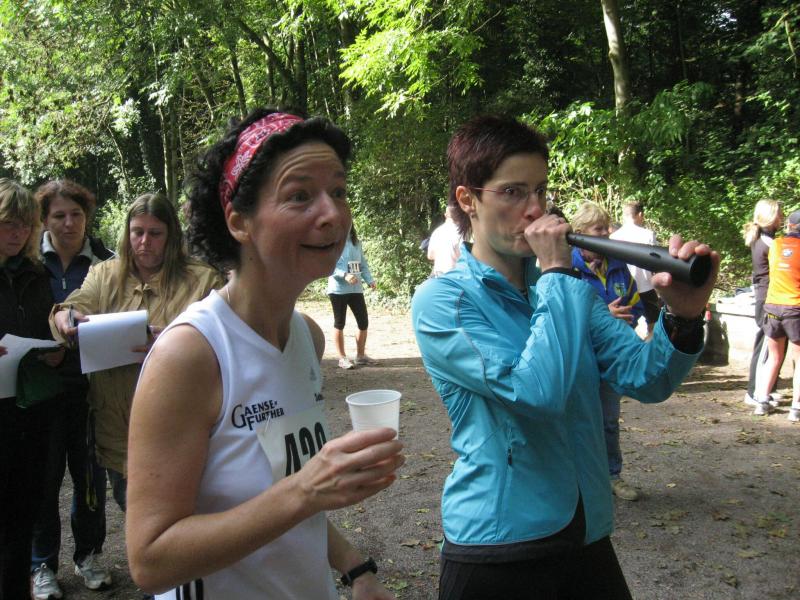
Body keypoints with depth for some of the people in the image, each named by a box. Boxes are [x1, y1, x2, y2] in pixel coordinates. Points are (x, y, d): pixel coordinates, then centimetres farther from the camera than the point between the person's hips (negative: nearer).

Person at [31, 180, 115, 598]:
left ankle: (87, 555, 30)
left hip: (90, 383, 1)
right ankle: (43, 565, 25)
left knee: (90, 473, 10)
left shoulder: (104, 262, 1)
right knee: (45, 474, 8)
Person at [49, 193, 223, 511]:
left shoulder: (203, 280, -3)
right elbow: (79, 304, -4)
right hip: (118, 425, 4)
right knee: (132, 509, 19)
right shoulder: (104, 275, 11)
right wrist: (64, 316, -28)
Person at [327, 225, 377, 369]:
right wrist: (344, 275, -27)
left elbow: (363, 264, 13)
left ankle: (361, 355, 22)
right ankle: (342, 358, 13)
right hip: (338, 289, -6)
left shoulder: (356, 243, 12)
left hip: (356, 289, 6)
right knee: (340, 324, 4)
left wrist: (369, 279, -1)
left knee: (363, 322, 7)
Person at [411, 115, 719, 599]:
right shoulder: (441, 301, -14)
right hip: (499, 545, -5)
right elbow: (538, 392, -26)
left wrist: (682, 318, -23)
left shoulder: (567, 284, 5)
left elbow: (644, 379, -4)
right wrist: (558, 274, -19)